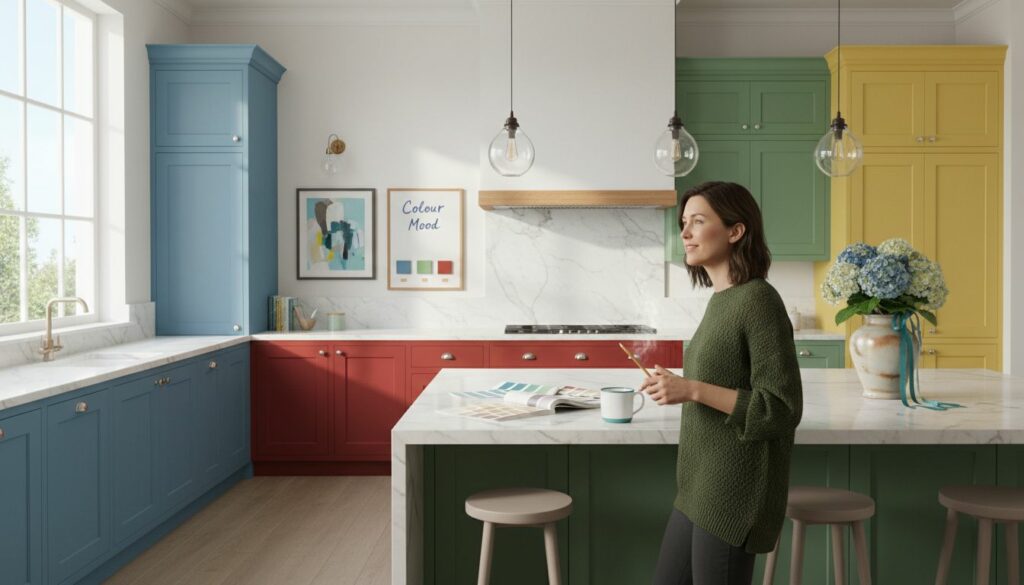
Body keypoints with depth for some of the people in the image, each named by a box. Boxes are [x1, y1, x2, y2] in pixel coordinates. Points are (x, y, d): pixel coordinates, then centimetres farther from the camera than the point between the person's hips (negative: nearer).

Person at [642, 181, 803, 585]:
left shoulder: (758, 301, -16)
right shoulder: (722, 300, 8)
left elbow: (782, 409, -19)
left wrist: (693, 390, -22)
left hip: (733, 496, -8)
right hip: (699, 490, 8)